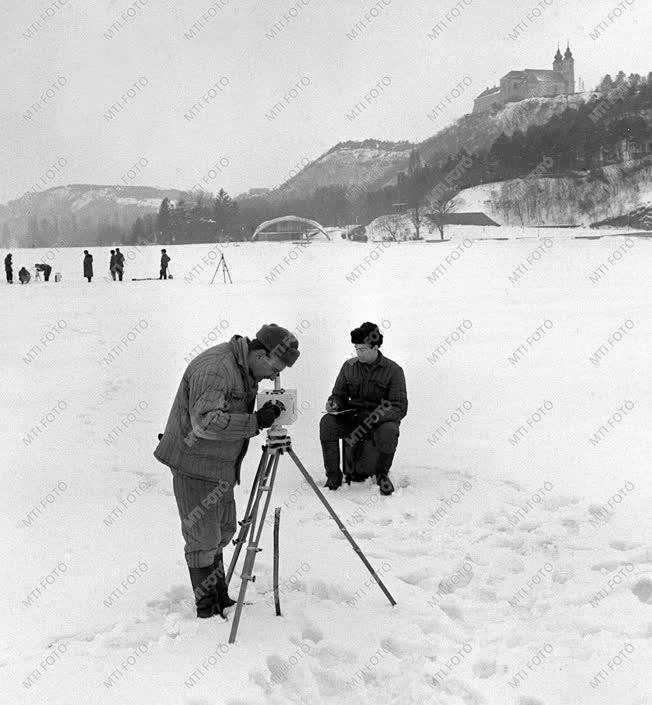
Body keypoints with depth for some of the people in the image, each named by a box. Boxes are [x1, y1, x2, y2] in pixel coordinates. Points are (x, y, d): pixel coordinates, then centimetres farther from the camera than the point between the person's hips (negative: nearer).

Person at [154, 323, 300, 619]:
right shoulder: (214, 368, -24)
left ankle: (220, 598, 28)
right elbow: (205, 422, -32)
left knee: (222, 531, 15)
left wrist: (265, 413, 2)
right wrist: (256, 422, -32)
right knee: (203, 538, 0)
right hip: (195, 464, -10)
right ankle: (206, 607, 13)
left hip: (220, 466, 10)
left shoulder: (246, 371, 7)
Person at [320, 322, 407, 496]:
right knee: (327, 422, -25)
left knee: (389, 431, -36)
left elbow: (399, 408, -12)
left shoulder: (393, 370, -7)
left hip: (381, 421, -3)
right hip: (352, 418, 3)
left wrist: (371, 421, -27)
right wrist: (334, 404, -11)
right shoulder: (349, 366, 5)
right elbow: (339, 394, 15)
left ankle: (382, 474, -6)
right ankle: (333, 476, -14)